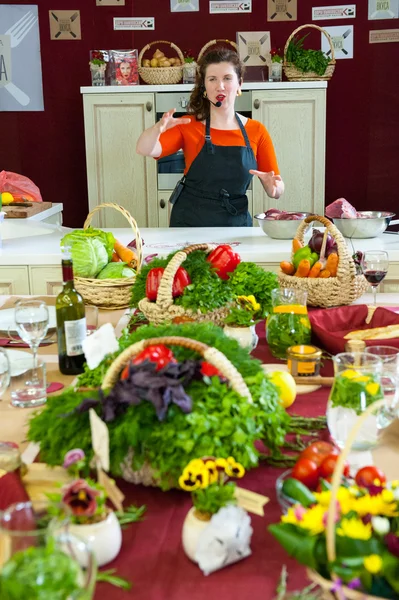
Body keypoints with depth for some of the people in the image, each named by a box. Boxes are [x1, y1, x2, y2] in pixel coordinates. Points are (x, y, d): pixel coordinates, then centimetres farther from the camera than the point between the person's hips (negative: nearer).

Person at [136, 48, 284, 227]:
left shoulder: (257, 131, 3)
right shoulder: (188, 126, 1)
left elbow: (276, 191, 4)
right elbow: (144, 150, -14)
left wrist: (273, 185, -19)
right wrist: (158, 128, -34)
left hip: (237, 223, 2)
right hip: (189, 223, -1)